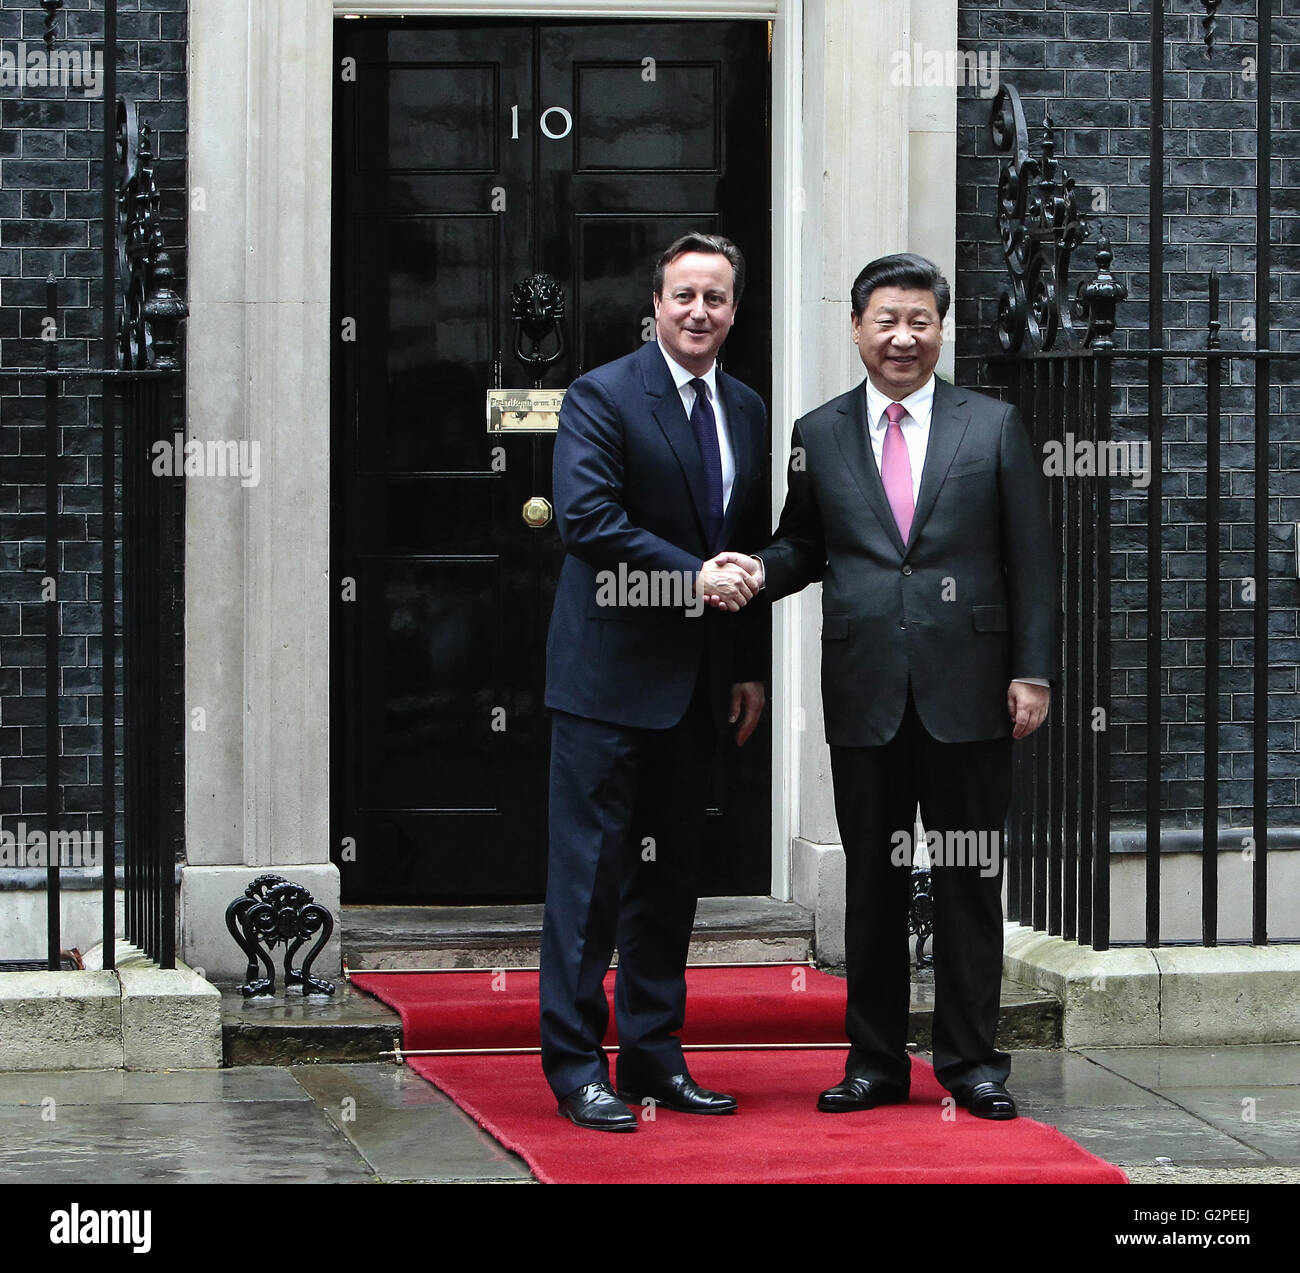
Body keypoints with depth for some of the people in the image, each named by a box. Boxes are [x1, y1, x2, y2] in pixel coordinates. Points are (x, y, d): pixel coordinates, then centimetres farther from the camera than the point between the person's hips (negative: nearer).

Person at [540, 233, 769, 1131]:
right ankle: (577, 1066, -1)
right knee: (591, 871, -4)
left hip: (698, 683, 7)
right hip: (609, 674, -7)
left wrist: (752, 667, 13)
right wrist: (691, 576, -21)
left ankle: (654, 1056, 17)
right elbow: (588, 519, -18)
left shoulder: (748, 412, 13)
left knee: (672, 873, 10)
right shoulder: (602, 397, -8)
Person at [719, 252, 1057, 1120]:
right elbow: (804, 545, 14)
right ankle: (876, 1060, 14)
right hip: (865, 691, 1)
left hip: (968, 690, -1)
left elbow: (1031, 560, 3)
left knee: (970, 882, 3)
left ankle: (972, 1059, 11)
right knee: (872, 884, 6)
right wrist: (762, 570, -9)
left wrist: (1032, 672, -4)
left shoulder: (995, 428, 5)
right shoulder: (820, 435, 9)